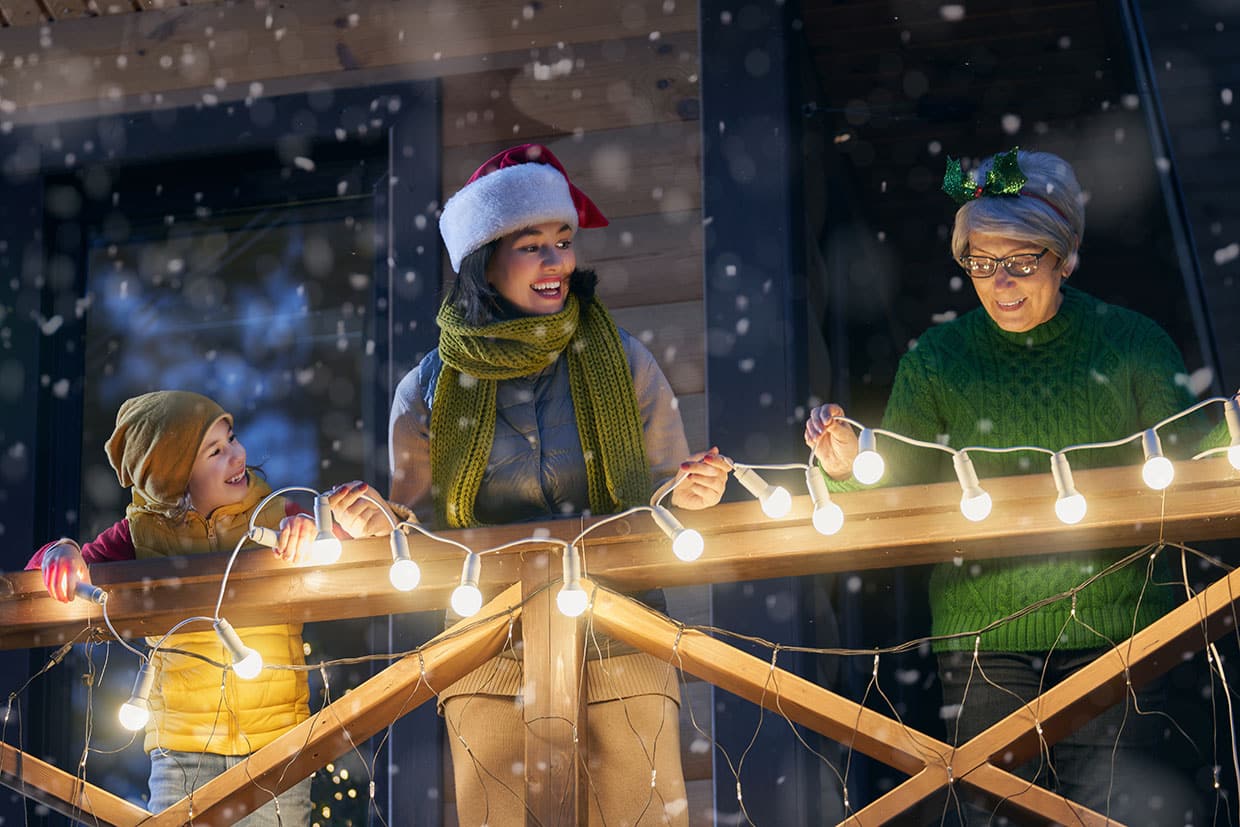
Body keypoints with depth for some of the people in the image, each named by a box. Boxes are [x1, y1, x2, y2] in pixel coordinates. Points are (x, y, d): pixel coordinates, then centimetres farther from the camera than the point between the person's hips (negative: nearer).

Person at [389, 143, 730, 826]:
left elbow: (664, 500, 9)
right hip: (490, 667, 0)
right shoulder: (428, 391, 2)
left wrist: (688, 497, -13)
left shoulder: (621, 362, 2)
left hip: (621, 654, 0)